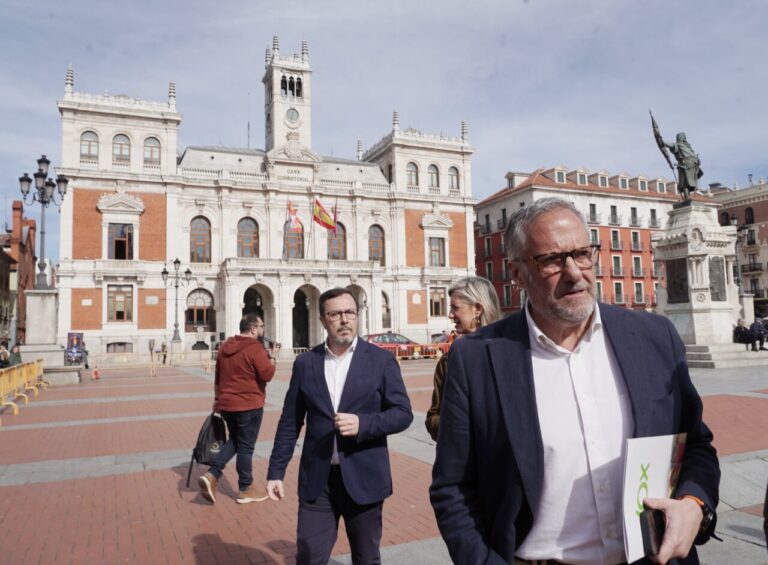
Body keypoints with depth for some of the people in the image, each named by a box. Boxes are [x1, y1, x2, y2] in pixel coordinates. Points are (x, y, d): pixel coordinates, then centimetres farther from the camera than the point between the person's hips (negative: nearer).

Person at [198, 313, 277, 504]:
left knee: (234, 441, 22)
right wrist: (272, 358, 0)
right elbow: (267, 375, -18)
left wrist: (218, 400, 23)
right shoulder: (255, 348, -15)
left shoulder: (225, 346, 9)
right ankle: (246, 489, 17)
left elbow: (218, 376, 15)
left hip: (226, 404, 7)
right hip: (249, 405, -7)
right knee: (245, 446, 4)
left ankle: (211, 476, 8)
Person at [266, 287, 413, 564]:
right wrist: (276, 471, 4)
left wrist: (362, 423, -22)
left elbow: (403, 413, -6)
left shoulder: (381, 360, -5)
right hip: (317, 480, 1)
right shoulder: (305, 363, 2)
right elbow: (290, 422, 6)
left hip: (364, 478, -1)